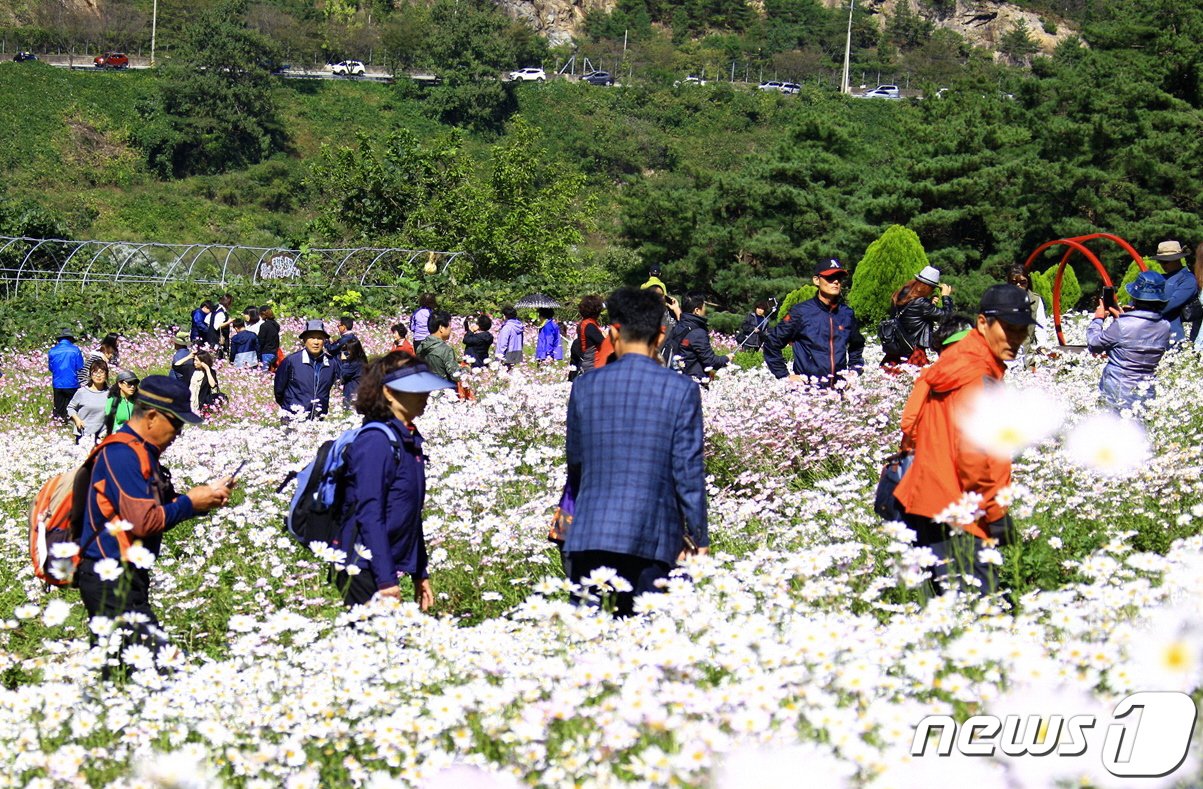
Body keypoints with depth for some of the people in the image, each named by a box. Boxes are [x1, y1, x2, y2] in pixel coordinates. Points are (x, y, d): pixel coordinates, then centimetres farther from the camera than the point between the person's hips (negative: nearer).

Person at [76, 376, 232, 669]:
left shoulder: (140, 452, 17)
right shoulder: (122, 454, -15)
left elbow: (159, 505, 22)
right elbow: (142, 520, -22)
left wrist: (206, 494, 9)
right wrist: (191, 502, -10)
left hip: (126, 578, 10)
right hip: (112, 579, -10)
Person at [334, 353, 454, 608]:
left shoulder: (409, 439, 13)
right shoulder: (375, 441, -15)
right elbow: (369, 514, -19)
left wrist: (420, 573, 19)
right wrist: (386, 578, -22)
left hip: (392, 566, 9)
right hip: (366, 571, -9)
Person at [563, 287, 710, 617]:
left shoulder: (586, 386, 5)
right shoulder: (680, 390, -2)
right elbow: (688, 470, -3)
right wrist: (699, 537, 5)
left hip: (589, 532, 2)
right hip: (652, 538, -1)